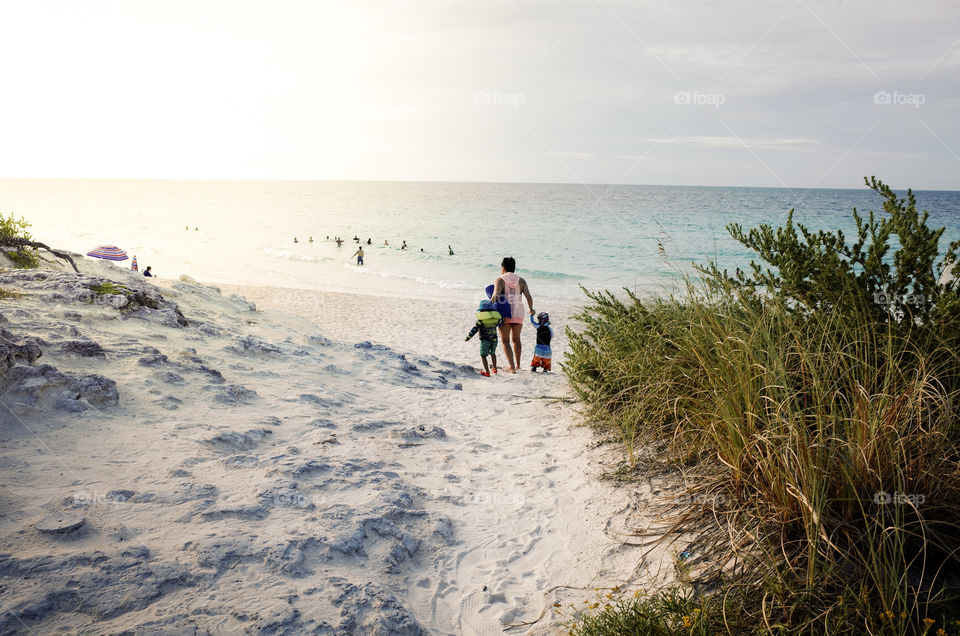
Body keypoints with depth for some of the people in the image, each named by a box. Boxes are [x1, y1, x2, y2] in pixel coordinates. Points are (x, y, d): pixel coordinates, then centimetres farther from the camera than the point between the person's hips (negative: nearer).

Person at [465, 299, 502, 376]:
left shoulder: (480, 319, -10)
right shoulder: (496, 317, 3)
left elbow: (474, 330, -10)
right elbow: (501, 323, 22)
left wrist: (467, 338, -1)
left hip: (485, 340, -5)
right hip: (494, 340, 5)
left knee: (483, 356, 5)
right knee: (492, 353, 27)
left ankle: (487, 372, -1)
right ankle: (494, 369, 36)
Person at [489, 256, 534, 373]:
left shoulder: (500, 280, -6)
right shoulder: (521, 281, 5)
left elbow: (495, 295, -22)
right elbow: (529, 297, -2)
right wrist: (531, 309, 14)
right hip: (518, 313, 4)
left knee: (505, 341, 5)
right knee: (516, 339, 22)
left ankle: (512, 367, -5)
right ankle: (518, 364, 35)